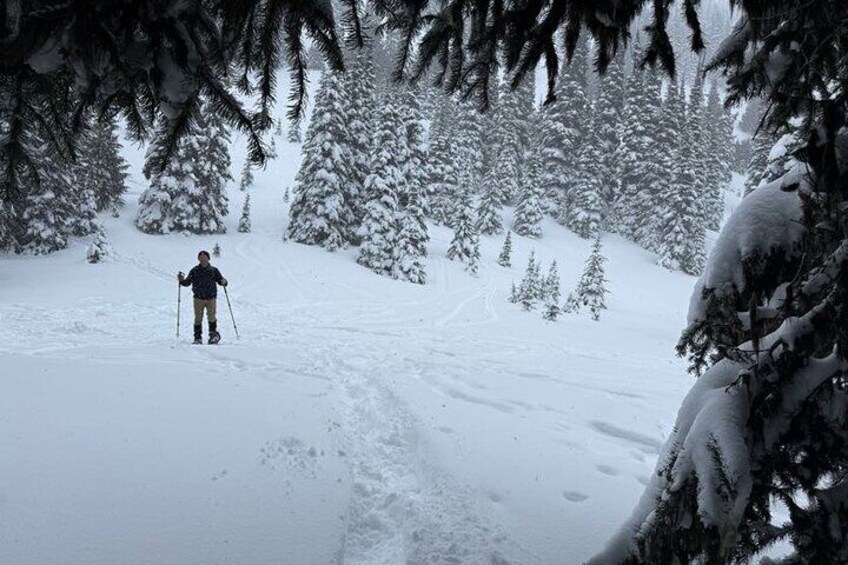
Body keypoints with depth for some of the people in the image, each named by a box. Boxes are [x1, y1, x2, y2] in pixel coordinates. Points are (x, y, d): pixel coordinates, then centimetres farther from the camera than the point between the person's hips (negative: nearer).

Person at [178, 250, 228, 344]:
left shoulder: (214, 270, 5)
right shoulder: (194, 271, 6)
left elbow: (220, 280, 6)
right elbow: (187, 283, 6)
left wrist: (223, 282, -16)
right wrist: (181, 280, -14)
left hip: (211, 298, -1)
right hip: (198, 298, 1)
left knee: (211, 317, -12)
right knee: (198, 318, 0)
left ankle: (213, 334, 0)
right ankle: (198, 338, 6)